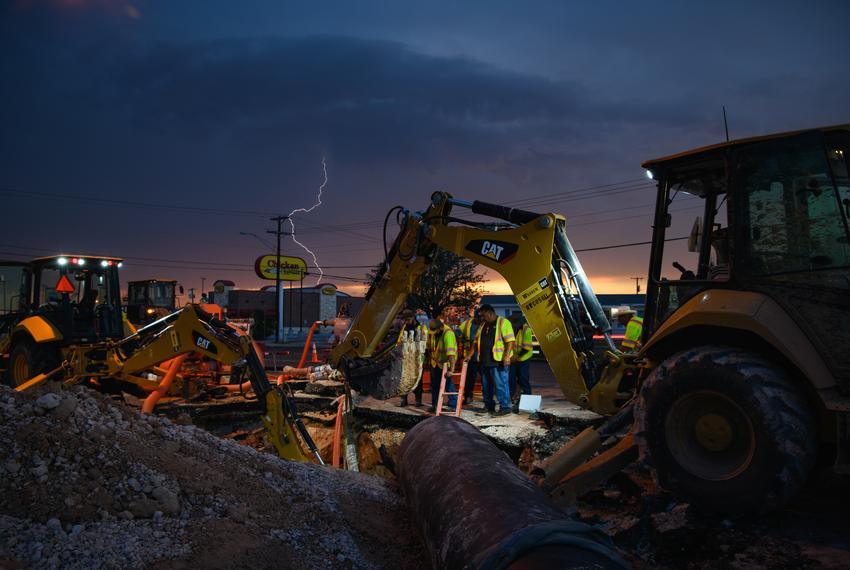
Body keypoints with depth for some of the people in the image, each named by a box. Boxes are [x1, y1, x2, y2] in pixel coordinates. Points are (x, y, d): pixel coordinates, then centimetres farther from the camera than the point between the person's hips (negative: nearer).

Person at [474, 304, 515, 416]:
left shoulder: (503, 322, -5)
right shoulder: (483, 325, 18)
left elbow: (510, 341, -13)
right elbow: (476, 341, 22)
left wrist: (507, 356, -22)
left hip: (498, 361, -8)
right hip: (484, 361, 8)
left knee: (500, 384, -7)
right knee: (486, 385, 13)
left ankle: (505, 407, -1)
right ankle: (488, 406, 24)